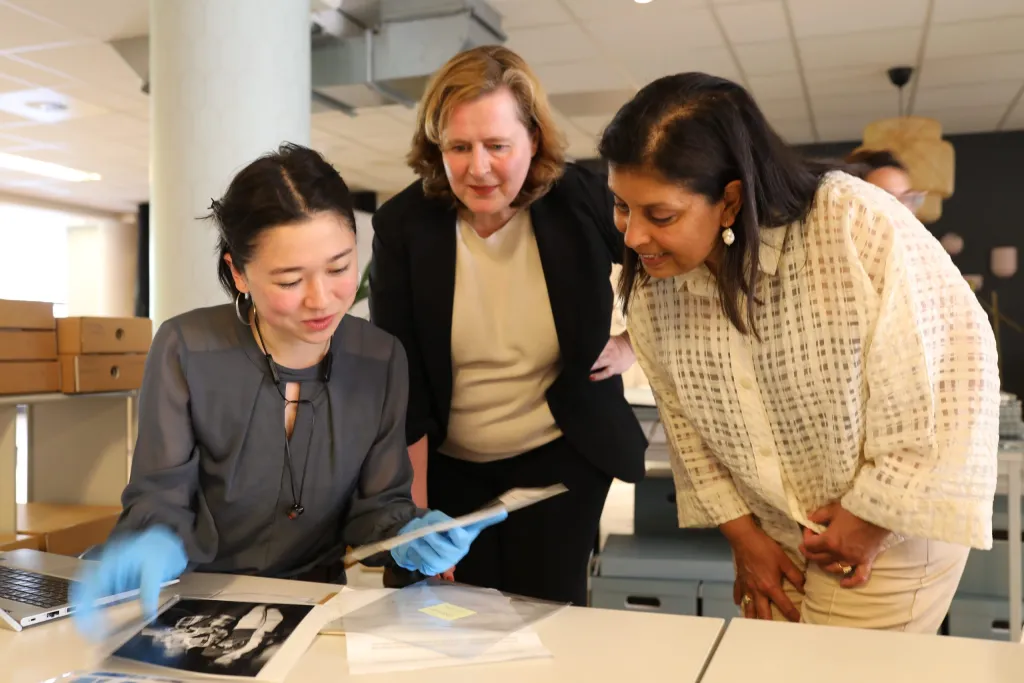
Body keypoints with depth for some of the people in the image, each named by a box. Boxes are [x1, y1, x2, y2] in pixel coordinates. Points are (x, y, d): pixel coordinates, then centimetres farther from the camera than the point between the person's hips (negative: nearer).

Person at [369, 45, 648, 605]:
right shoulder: (402, 225, -14)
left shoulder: (583, 201, -15)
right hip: (446, 464, 1)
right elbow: (398, 380, -13)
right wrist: (416, 510, -14)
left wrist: (634, 344, -4)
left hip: (563, 454, 0)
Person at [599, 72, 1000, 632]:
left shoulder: (859, 227, -29)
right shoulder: (648, 283, -13)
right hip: (773, 535, 5)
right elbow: (684, 418, 1)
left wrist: (874, 516, -12)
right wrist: (742, 533, 2)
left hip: (889, 531, -4)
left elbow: (959, 361, -19)